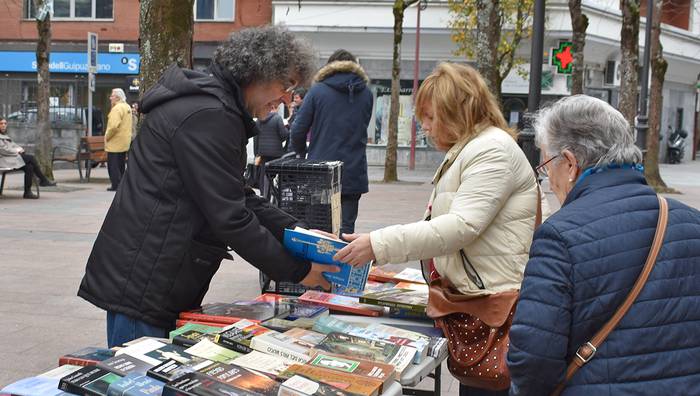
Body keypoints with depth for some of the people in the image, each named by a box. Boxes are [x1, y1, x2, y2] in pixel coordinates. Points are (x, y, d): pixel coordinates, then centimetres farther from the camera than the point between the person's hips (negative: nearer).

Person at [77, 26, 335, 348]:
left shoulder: (216, 108, 16)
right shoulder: (208, 116, -19)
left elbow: (239, 197, 19)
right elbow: (230, 217, -21)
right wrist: (297, 271, -13)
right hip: (141, 286, -11)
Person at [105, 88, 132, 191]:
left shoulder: (117, 108, -18)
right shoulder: (127, 107, 12)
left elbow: (114, 126, -28)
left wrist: (107, 137, -14)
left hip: (115, 143, -9)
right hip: (125, 142, 9)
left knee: (112, 165, -3)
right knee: (121, 164, 15)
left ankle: (116, 185, -4)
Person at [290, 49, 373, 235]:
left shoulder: (317, 91, -2)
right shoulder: (366, 94, 5)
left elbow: (298, 131, -3)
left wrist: (302, 153, 14)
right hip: (353, 174, 1)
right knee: (346, 227, 3)